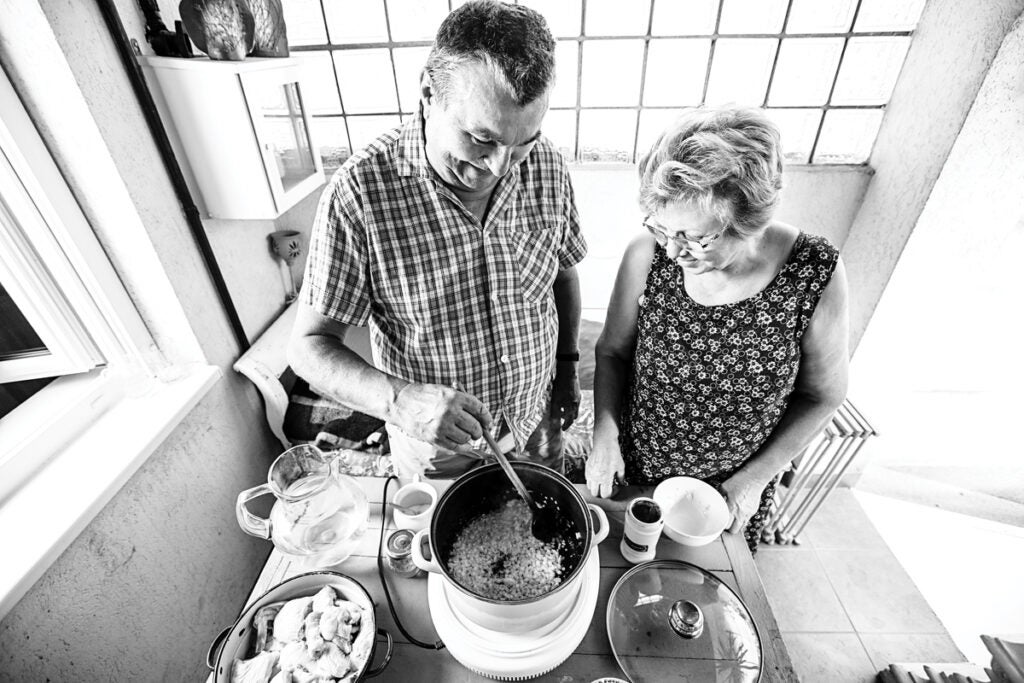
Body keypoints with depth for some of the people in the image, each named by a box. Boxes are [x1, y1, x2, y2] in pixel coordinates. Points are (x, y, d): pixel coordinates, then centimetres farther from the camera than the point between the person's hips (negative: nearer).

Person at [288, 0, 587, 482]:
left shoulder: (547, 165, -14)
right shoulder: (359, 193, -26)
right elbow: (309, 345, -20)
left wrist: (568, 365, 6)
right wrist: (398, 401, -38)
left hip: (537, 424, 4)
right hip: (435, 449, -2)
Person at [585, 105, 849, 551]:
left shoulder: (815, 276, -22)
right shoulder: (647, 255, -22)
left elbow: (823, 395, -7)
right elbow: (612, 352, -7)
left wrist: (755, 478, -9)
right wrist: (604, 435, -18)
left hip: (733, 492, 0)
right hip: (634, 469, 1)